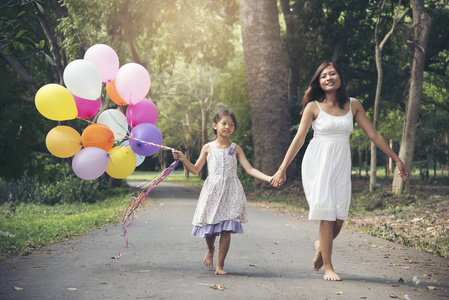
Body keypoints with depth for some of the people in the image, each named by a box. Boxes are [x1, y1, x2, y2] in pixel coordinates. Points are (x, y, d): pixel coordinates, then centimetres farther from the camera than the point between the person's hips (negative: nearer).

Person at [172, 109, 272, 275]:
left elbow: (250, 169, 1)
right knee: (209, 227, -1)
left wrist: (268, 178, -11)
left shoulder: (235, 149, 6)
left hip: (231, 193, 0)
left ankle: (220, 264, 8)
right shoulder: (208, 148, 6)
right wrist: (183, 159, -6)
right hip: (212, 191, 0)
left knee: (226, 229, -6)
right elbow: (196, 170, 9)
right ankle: (210, 249, 35)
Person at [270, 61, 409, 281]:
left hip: (341, 164, 3)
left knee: (339, 218, -4)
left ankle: (322, 245, 29)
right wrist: (282, 169, -4)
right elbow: (299, 139, 0)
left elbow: (373, 134, 11)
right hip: (318, 162, -3)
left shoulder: (353, 105, 8)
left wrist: (396, 159, 11)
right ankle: (328, 267, 2)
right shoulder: (313, 107, 0)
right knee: (327, 215, -9)